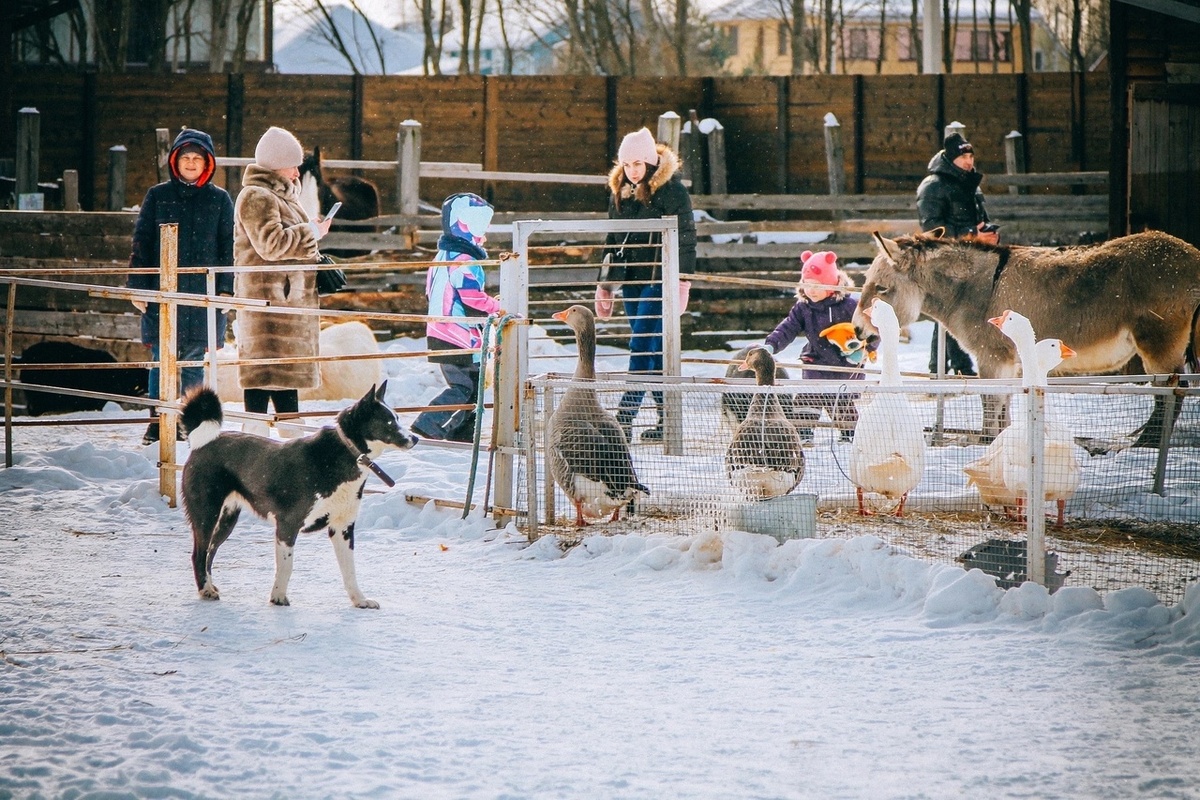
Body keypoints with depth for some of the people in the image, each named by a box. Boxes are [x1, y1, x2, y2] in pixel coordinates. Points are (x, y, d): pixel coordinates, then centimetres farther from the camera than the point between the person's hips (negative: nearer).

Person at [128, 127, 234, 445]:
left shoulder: (219, 199, 7)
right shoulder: (157, 196, 7)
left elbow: (228, 247, 7)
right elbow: (141, 242, 6)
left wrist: (225, 288, -2)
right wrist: (137, 287, 0)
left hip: (203, 294, 0)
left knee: (195, 362, 3)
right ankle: (157, 423, 5)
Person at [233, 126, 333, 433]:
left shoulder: (282, 196, 22)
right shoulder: (255, 197, -12)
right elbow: (271, 242, -23)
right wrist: (312, 234, -14)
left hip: (289, 297, 10)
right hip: (265, 295, -10)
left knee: (287, 367, 12)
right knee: (265, 361, -12)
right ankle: (255, 433, -12)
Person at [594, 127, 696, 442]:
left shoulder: (671, 189, -8)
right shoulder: (620, 192, 12)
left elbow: (685, 238, -10)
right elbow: (612, 240, 20)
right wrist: (605, 284, 19)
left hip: (659, 279, -7)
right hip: (631, 279, 7)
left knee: (642, 344, -13)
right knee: (654, 348, 8)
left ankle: (625, 417, -17)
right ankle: (666, 418, 12)